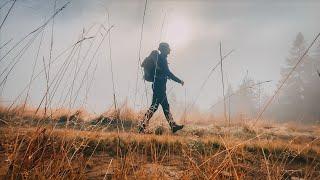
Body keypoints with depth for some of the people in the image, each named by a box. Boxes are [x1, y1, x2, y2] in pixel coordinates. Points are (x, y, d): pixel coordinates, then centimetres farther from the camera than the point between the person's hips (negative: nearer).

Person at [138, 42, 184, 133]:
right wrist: (179, 81, -14)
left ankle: (173, 126, 15)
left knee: (166, 106, 10)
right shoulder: (162, 59, -13)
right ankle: (142, 126, -6)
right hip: (159, 86, -10)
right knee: (154, 106, -9)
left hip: (160, 87, 10)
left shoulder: (161, 58, 16)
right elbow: (168, 73, -19)